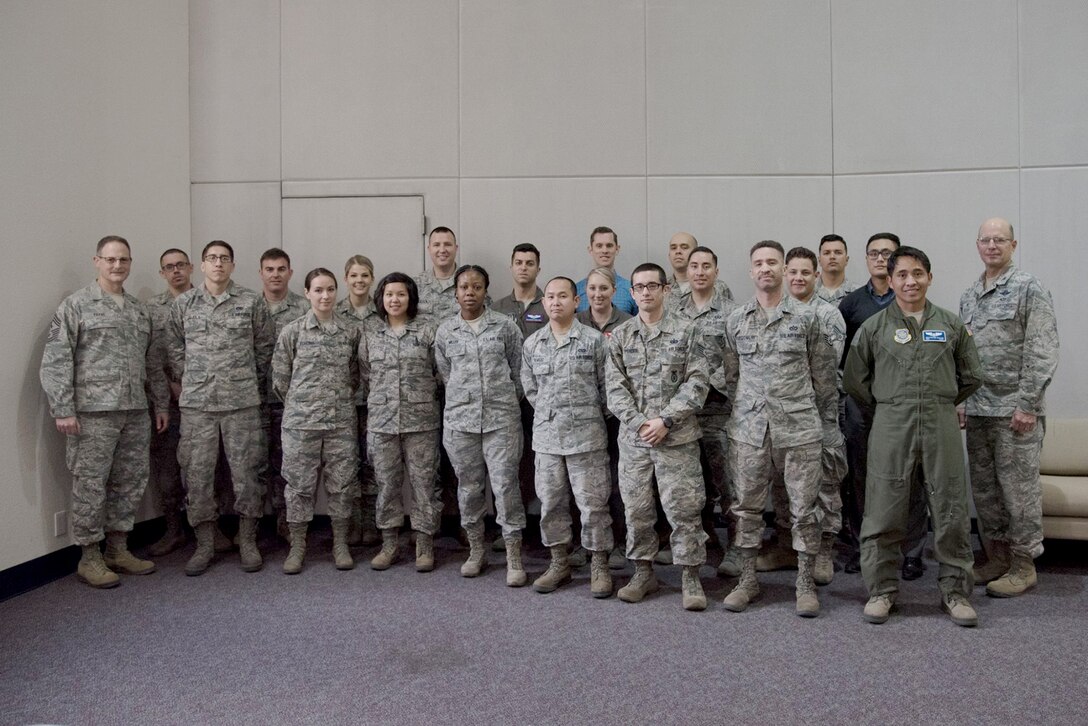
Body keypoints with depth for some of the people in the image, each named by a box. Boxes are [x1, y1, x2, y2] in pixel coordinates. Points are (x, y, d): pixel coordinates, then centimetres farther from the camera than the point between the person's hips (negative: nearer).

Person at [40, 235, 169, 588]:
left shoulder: (139, 310, 16)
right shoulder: (77, 305, -2)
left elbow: (153, 362, 21)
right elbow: (56, 360, -8)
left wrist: (161, 402, 17)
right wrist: (63, 409, -14)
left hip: (135, 412, 6)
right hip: (93, 413, -6)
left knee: (130, 482, 10)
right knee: (90, 485, 1)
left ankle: (118, 549, 24)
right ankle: (89, 557, 13)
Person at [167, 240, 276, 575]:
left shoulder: (251, 302, 2)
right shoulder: (183, 303, 7)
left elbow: (265, 346, 7)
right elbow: (174, 348, 13)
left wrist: (254, 382, 8)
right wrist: (188, 380, 6)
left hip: (242, 401, -1)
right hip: (196, 403, 2)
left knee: (246, 472, 2)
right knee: (197, 473, 4)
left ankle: (248, 542, 15)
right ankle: (204, 544, 17)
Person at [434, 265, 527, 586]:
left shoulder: (505, 326, 2)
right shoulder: (445, 331, 6)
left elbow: (518, 370, 8)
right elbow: (446, 374, 12)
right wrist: (465, 401, 10)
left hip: (502, 418, -2)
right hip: (459, 418, 2)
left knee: (506, 485, -5)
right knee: (468, 486, 9)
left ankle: (514, 557, 4)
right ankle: (475, 549, 25)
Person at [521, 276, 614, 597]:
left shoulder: (594, 340, -4)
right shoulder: (532, 344, 8)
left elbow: (606, 386, 1)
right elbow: (529, 387, 14)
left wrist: (592, 415, 4)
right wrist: (548, 414, 9)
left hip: (586, 436, -4)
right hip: (546, 436, 4)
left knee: (593, 503, 1)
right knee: (551, 503, 11)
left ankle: (599, 567, 14)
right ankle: (559, 564, 25)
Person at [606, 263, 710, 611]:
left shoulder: (685, 331, 0)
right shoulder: (620, 335, 7)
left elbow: (697, 382, -6)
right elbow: (615, 386, 2)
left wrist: (666, 420, -14)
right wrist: (640, 423, -11)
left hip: (678, 436, -2)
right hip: (633, 436, 3)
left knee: (683, 508, 0)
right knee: (636, 508, 9)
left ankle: (690, 576, 13)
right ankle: (643, 572, 24)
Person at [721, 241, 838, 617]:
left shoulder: (806, 318, 2)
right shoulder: (735, 320, 8)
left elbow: (824, 375, 6)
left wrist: (828, 423, 6)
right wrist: (736, 412, 10)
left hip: (799, 427, -2)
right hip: (748, 428, 2)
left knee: (803, 508, 3)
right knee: (746, 507, 8)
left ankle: (806, 584, 16)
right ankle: (747, 579, 21)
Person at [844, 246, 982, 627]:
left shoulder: (951, 325, 9)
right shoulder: (873, 327, 4)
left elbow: (971, 377, 17)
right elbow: (854, 380, 8)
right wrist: (888, 406, 9)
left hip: (942, 427, 1)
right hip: (890, 428, -1)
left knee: (951, 512, 4)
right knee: (883, 513, 1)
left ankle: (955, 590, 19)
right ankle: (882, 590, 14)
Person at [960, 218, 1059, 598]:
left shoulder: (1029, 288, -6)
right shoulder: (968, 296, 14)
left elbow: (1042, 352, -12)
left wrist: (1027, 405, -17)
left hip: (1015, 409, -7)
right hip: (977, 409, 7)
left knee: (1019, 487, 0)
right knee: (983, 487, 11)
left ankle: (1023, 564, 11)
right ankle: (998, 556, 24)